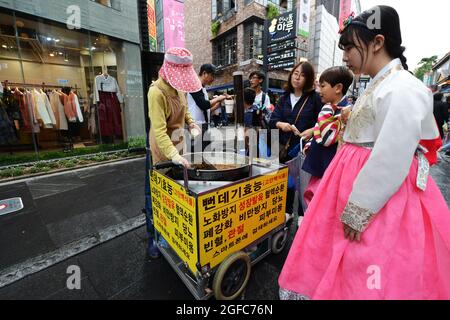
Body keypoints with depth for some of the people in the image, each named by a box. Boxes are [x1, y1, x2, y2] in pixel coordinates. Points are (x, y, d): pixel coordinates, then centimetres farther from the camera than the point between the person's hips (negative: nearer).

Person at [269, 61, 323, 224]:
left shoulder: (315, 98, -2)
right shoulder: (284, 98, 10)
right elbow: (272, 120, 2)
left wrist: (312, 130, -22)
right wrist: (281, 124, -18)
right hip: (286, 147, 4)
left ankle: (302, 214, 26)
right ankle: (288, 211, 33)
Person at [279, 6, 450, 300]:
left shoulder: (403, 90, -18)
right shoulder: (378, 86, 12)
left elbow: (390, 163, -22)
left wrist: (357, 213, -18)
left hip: (382, 201, -9)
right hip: (359, 178, 9)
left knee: (367, 279, 10)